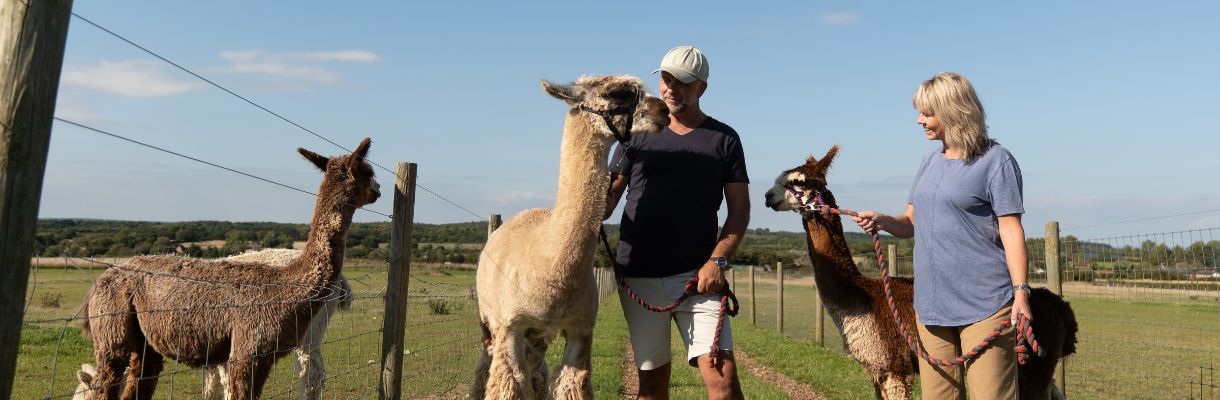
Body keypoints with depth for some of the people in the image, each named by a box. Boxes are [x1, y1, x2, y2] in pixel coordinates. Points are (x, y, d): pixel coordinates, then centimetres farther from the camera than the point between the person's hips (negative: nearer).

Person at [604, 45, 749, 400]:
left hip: (697, 275, -1)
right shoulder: (639, 133, 10)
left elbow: (739, 209, 5)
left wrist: (717, 260, -9)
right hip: (639, 276, 2)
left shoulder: (723, 139, 7)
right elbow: (607, 198, 8)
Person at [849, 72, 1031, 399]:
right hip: (931, 305, 7)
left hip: (984, 306, -6)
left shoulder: (996, 160, -4)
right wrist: (882, 221, -5)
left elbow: (1011, 230, -8)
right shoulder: (930, 161, 15)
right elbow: (911, 222, 17)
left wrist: (1021, 291, -16)